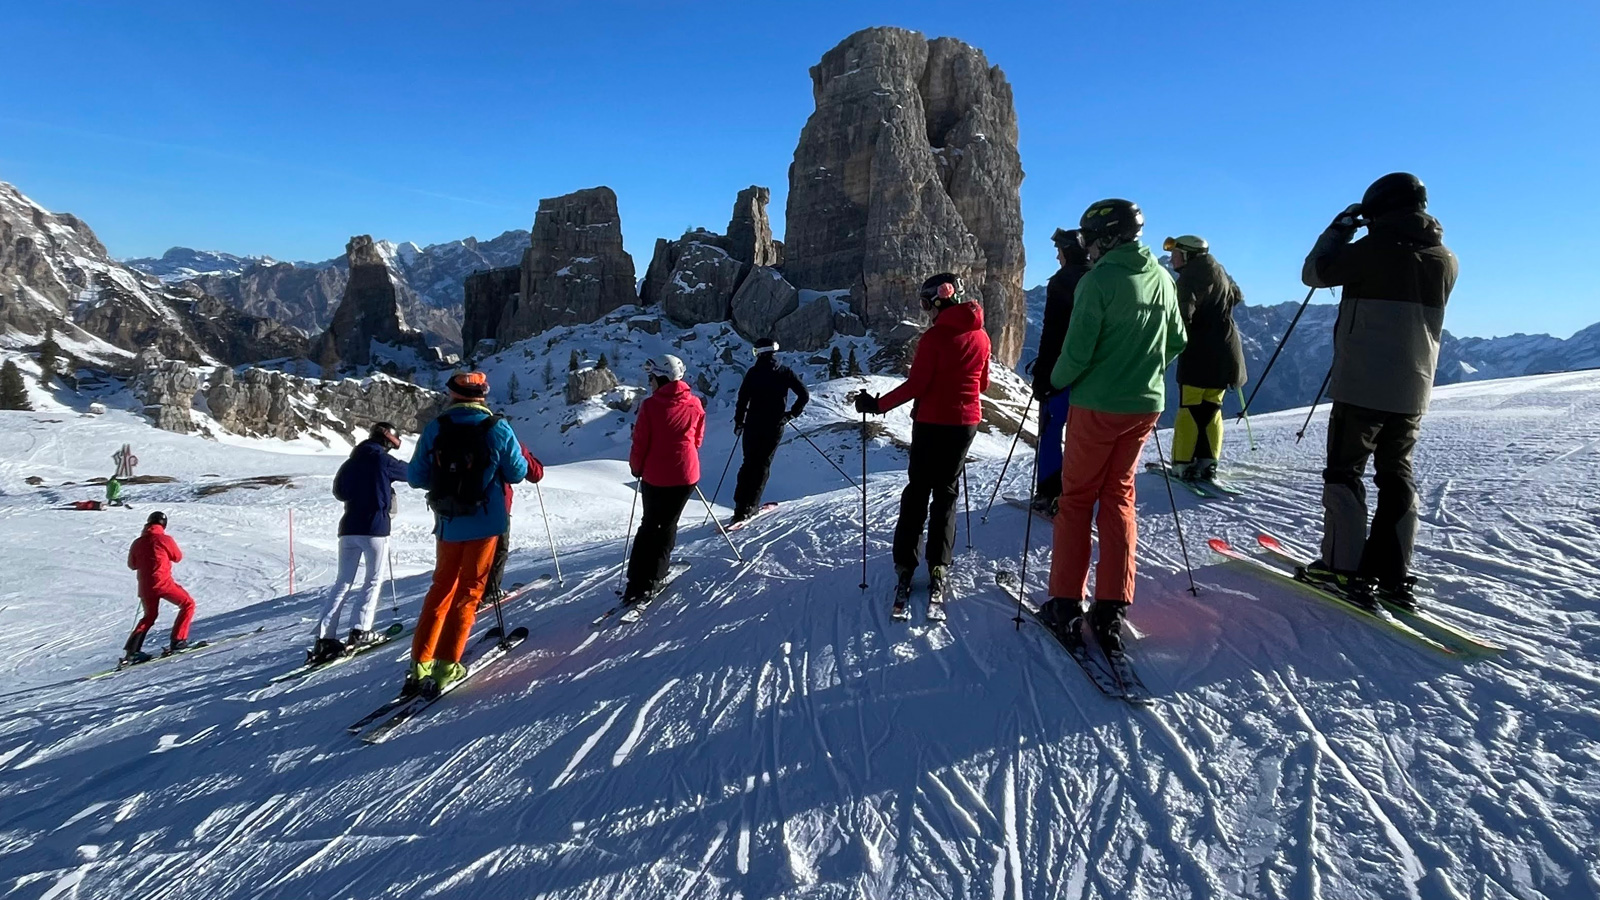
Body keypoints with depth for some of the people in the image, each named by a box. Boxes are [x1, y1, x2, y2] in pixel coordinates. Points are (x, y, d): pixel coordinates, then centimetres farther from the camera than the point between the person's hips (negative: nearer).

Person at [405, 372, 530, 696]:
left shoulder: (435, 429, -2)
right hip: (484, 523, -3)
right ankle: (445, 666, 4)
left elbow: (415, 476, 2)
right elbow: (517, 473, -1)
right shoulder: (498, 429, -8)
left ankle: (420, 663, 19)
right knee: (468, 590, 6)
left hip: (448, 523, 3)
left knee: (441, 587, 18)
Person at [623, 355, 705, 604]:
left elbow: (640, 443, -8)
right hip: (686, 474, 2)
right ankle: (652, 579, 17)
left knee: (649, 525, 13)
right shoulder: (695, 404, -1)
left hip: (655, 476, -2)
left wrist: (636, 467, 9)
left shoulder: (651, 405, -12)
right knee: (668, 524, 17)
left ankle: (637, 582, 10)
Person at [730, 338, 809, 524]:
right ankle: (749, 506, 5)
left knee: (749, 463, 9)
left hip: (753, 425, -1)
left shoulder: (753, 372, -4)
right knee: (763, 464, 8)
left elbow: (742, 398, -7)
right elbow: (804, 395, 0)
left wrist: (739, 422, 5)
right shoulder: (785, 372, 1)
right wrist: (791, 414, 10)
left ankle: (740, 506, 5)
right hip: (775, 426, 1)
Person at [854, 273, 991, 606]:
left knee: (917, 490, 7)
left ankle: (905, 566, 6)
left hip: (932, 422, -4)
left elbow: (916, 385, -18)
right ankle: (938, 568, 6)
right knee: (946, 492, 11)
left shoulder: (934, 336, -14)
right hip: (966, 422, 5)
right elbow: (983, 384, 12)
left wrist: (878, 404, -10)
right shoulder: (981, 336, 4)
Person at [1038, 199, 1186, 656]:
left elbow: (1077, 350, -17)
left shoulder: (1099, 280, -14)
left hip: (1097, 405, -6)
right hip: (1146, 405, 6)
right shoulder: (1162, 278, 7)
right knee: (1119, 498, 12)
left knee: (1076, 498, 6)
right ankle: (1111, 610, 12)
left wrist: (1057, 380, 1)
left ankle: (1066, 605, 9)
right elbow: (1176, 342, 13)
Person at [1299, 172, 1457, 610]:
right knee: (1396, 475, 13)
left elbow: (1313, 273, -2)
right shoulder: (1446, 260, 7)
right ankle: (1394, 576, 14)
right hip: (1413, 392, 6)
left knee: (1344, 472, 3)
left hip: (1361, 387, -6)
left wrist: (1339, 228, 12)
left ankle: (1345, 569, 3)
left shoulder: (1372, 250, -13)